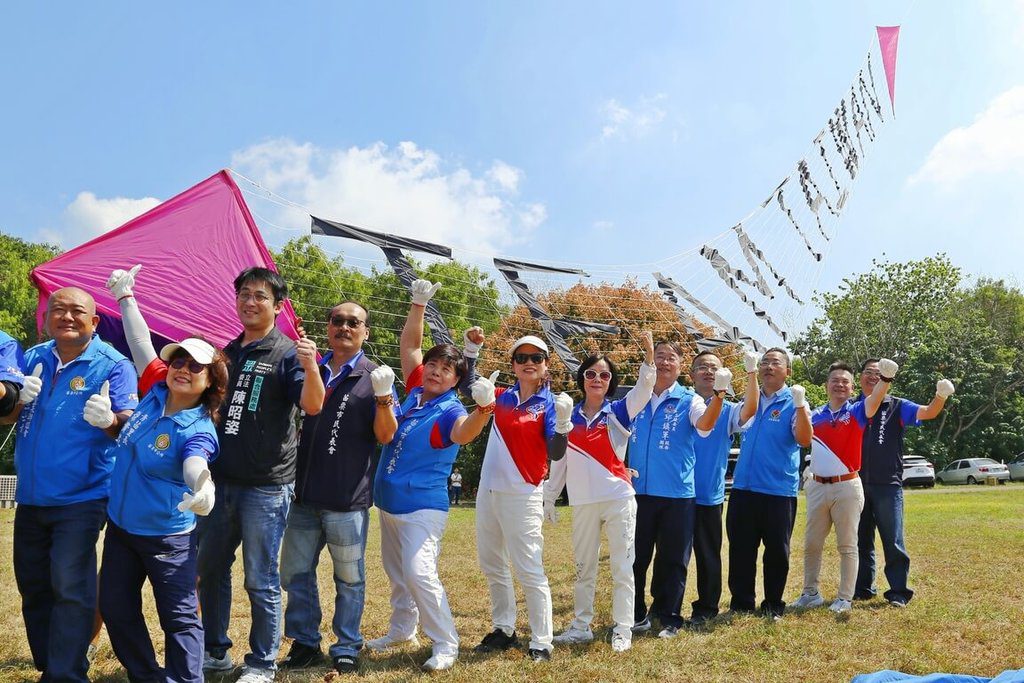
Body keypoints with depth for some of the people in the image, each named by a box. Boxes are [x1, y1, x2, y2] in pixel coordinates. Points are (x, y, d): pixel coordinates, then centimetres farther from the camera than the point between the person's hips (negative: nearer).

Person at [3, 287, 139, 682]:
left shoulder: (113, 365, -9)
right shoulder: (33, 358, 8)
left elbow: (129, 426, -13)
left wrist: (108, 419, -35)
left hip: (81, 498, -6)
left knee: (70, 588, -10)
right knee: (32, 587, 16)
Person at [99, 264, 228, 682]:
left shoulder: (197, 430, -21)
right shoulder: (155, 392, -3)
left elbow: (195, 466, -42)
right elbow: (141, 344, 2)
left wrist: (202, 491, -64)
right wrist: (125, 296, 5)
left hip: (166, 535, -7)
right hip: (120, 525, 8)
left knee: (179, 617, -1)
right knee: (115, 608, 17)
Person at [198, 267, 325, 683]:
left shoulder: (287, 353, -5)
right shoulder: (226, 353, 14)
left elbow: (313, 407, -20)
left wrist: (311, 366, -36)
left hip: (266, 485, -7)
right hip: (220, 480, 7)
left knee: (260, 580, 1)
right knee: (209, 570, 16)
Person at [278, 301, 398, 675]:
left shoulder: (373, 376, 0)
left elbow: (385, 436, -6)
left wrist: (383, 396, -24)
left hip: (347, 497, -4)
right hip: (303, 494, 4)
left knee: (349, 578, 7)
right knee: (295, 573, 11)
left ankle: (347, 648, 21)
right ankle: (305, 643, 26)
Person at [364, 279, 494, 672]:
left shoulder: (450, 410, -17)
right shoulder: (415, 392, 1)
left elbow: (465, 433, -40)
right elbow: (409, 344, 8)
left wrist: (483, 408, -60)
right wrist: (418, 304, 0)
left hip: (422, 506, -8)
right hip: (389, 501, 8)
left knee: (419, 573, -16)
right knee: (396, 572, 20)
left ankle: (446, 644, -2)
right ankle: (402, 630, 37)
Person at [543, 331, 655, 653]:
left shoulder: (618, 412, 1)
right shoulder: (570, 417, 7)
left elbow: (644, 389, -16)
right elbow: (558, 459, 11)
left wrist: (649, 355, -31)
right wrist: (549, 497, 11)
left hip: (619, 499, -2)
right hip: (583, 503, 3)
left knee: (622, 567, 2)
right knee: (583, 568, 12)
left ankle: (622, 630, 10)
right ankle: (581, 626, 23)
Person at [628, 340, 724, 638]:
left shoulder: (689, 400, -2)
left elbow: (704, 425, -24)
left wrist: (718, 394, -41)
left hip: (677, 493, -2)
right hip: (638, 491, 3)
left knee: (672, 560, 7)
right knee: (636, 557, 10)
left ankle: (669, 618, 20)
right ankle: (636, 614, 25)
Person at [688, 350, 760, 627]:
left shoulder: (727, 410, 3)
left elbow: (749, 410, -19)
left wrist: (751, 373, -31)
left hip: (709, 494, 0)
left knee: (708, 554, 9)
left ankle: (706, 608, 24)